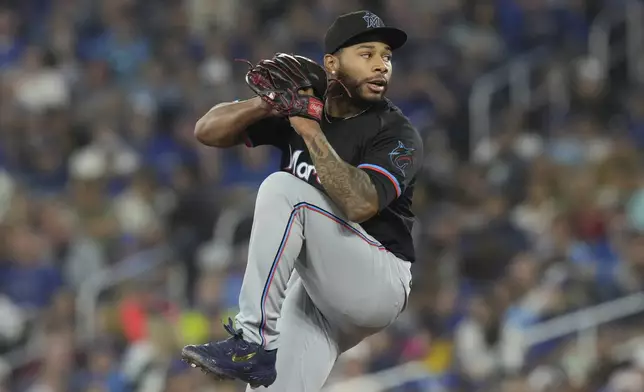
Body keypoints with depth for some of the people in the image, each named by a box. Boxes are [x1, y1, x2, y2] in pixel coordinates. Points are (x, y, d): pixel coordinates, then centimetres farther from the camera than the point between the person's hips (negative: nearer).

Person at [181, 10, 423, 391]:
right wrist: (269, 103, -16)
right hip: (314, 288, 6)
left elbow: (360, 204, -28)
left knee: (283, 189, -24)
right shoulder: (301, 105, 7)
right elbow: (208, 130, 3)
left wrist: (311, 130, -28)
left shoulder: (396, 132, -10)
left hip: (379, 284, -6)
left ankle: (254, 340, -27)